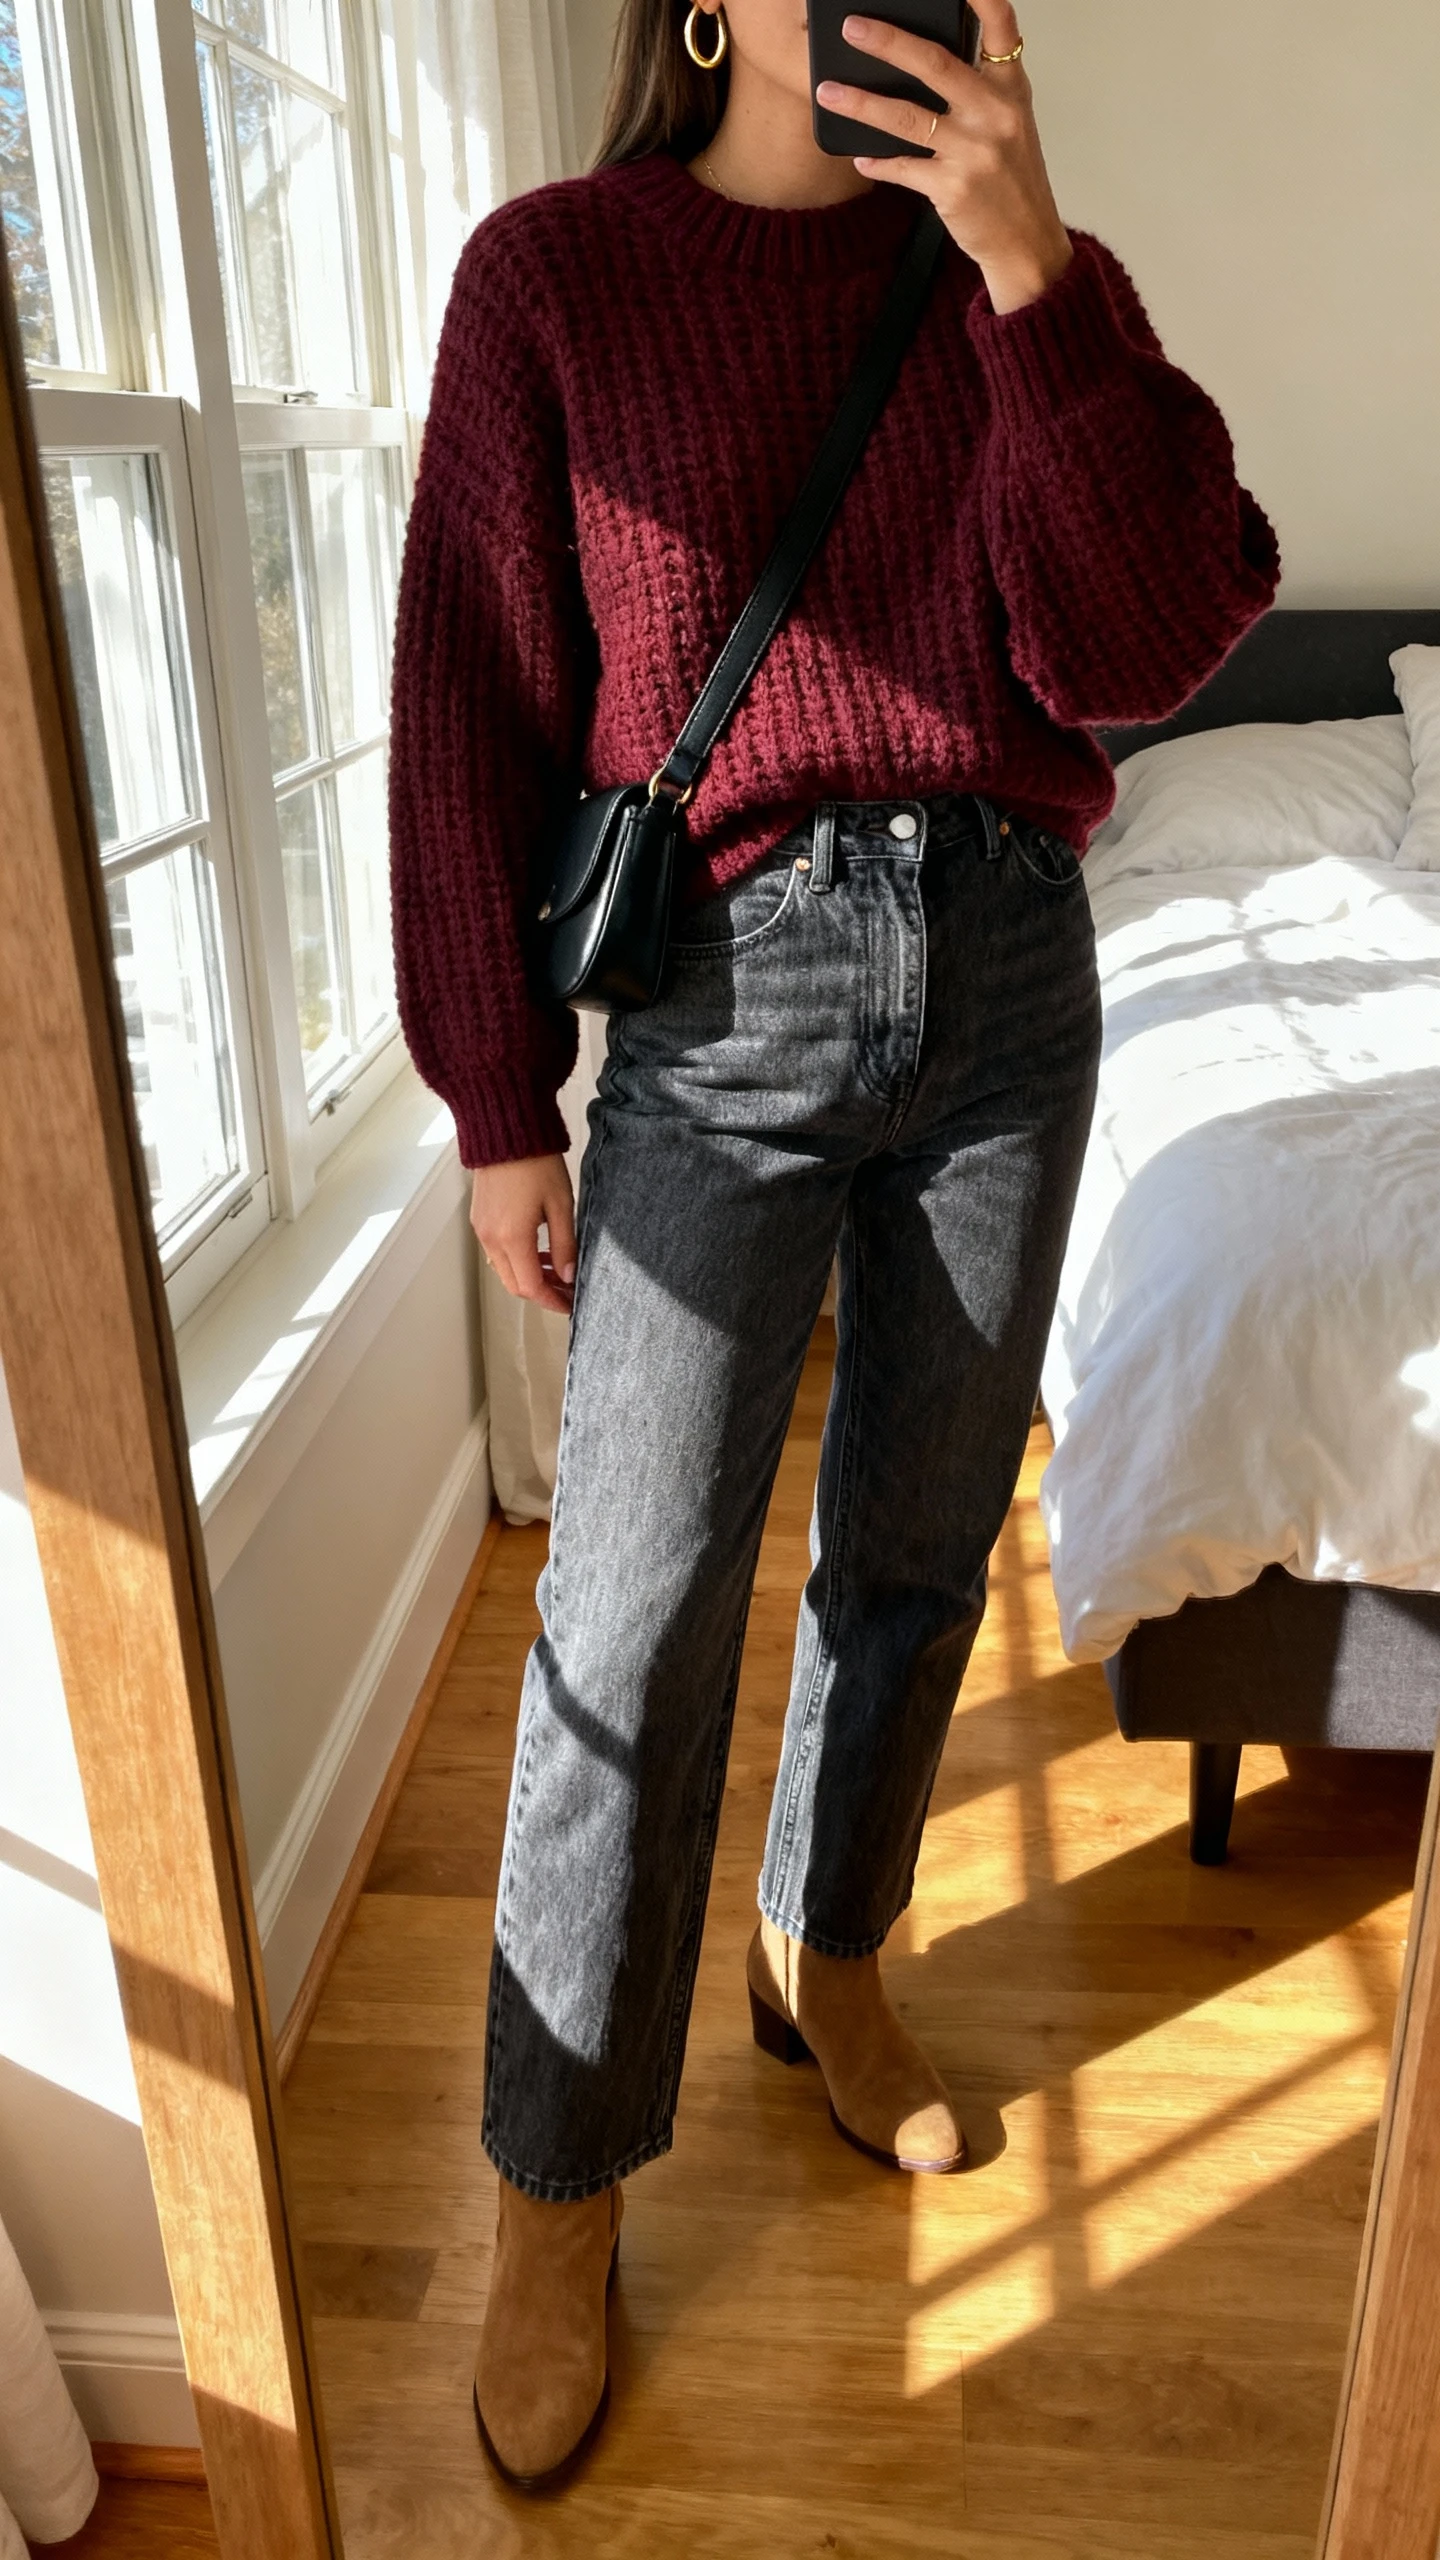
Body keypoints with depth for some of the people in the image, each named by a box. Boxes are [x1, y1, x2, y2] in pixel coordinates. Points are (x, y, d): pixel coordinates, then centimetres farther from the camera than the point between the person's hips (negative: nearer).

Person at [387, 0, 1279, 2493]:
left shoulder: (1003, 270, 8)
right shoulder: (555, 270, 0)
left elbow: (1144, 642, -4)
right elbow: (478, 706, -2)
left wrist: (1036, 273, -15)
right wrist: (501, 1103, -4)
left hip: (1010, 973, 4)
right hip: (725, 998, -3)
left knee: (920, 1541, 13)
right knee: (635, 1613, -4)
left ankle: (831, 1958, 39)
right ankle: (556, 2197, 17)